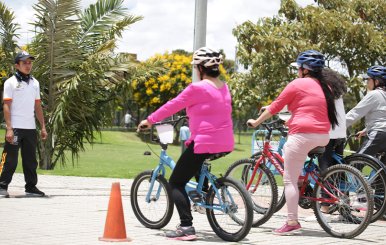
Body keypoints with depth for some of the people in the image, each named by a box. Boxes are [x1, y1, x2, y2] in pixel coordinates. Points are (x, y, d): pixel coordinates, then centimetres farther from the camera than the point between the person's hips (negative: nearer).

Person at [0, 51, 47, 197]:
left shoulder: (34, 83, 14)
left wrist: (43, 127, 12)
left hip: (30, 128, 6)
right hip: (15, 127, -6)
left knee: (31, 159, 10)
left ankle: (31, 187, 17)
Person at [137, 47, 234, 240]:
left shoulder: (197, 88, -12)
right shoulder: (224, 87, 10)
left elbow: (172, 106, -6)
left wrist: (149, 120, 5)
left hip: (205, 144, -8)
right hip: (226, 144, 8)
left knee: (176, 183, 1)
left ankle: (186, 227, -11)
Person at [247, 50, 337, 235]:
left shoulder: (297, 84, -4)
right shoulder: (325, 87, 15)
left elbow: (275, 107, 0)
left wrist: (256, 122, 12)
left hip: (303, 135, -7)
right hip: (323, 136, 7)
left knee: (289, 180, -1)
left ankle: (292, 223, -4)